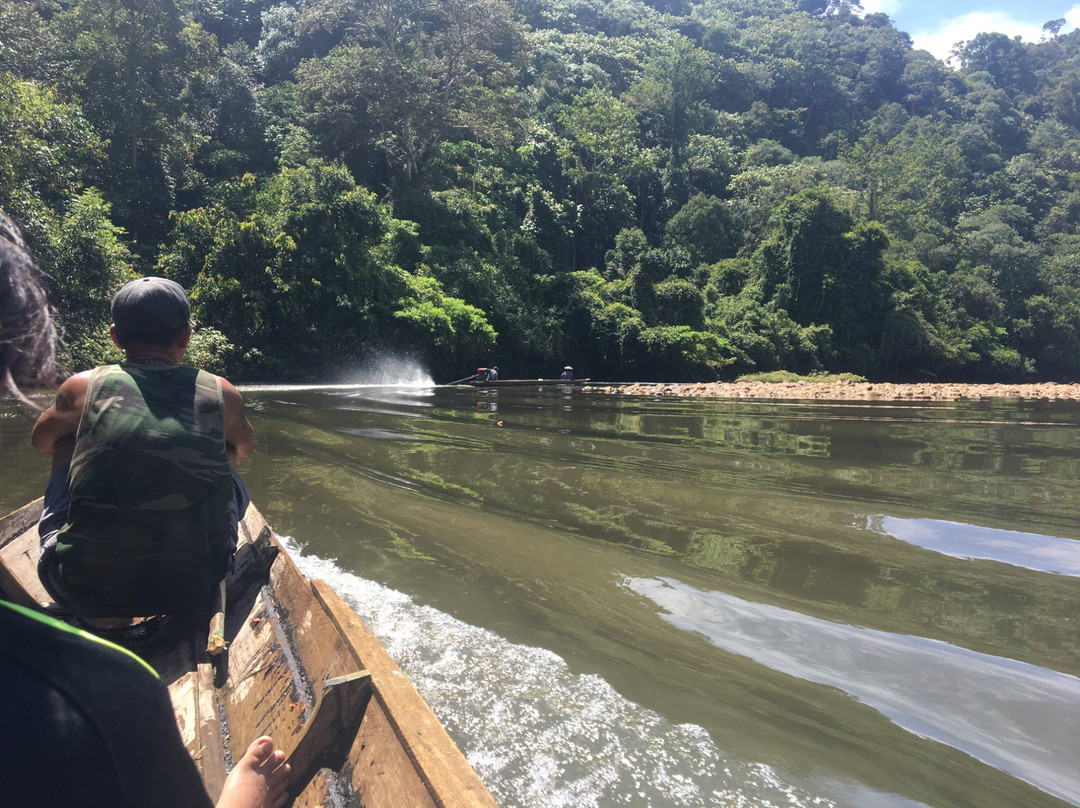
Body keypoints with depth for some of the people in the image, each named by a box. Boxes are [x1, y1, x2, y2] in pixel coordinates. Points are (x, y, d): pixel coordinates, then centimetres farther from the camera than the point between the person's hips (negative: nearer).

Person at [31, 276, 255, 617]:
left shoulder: (82, 388, -2)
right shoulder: (221, 394, -1)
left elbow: (40, 441, 22)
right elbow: (245, 447, 22)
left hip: (80, 596, 1)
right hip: (193, 592, 0)